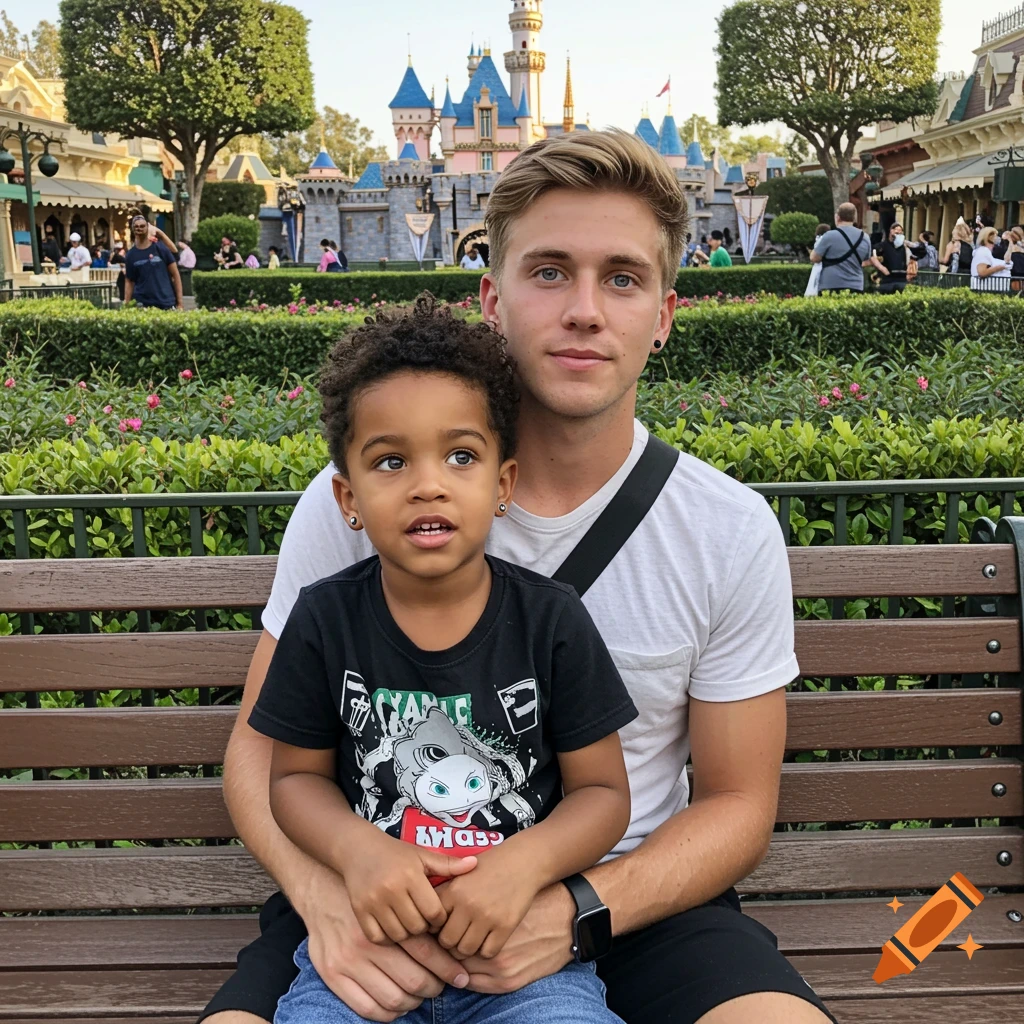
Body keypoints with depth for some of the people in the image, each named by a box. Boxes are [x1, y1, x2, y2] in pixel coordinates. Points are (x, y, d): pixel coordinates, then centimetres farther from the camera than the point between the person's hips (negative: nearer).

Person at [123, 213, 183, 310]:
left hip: (166, 304, -1)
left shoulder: (161, 248, 2)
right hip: (142, 305, 1)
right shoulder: (131, 255, 7)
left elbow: (175, 275, 2)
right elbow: (129, 282, 11)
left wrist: (179, 302, -3)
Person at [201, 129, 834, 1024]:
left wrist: (578, 909, -17)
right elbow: (263, 745, 0)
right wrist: (324, 892, -21)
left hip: (631, 899, 1)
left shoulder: (733, 533, -5)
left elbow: (737, 802, 1)